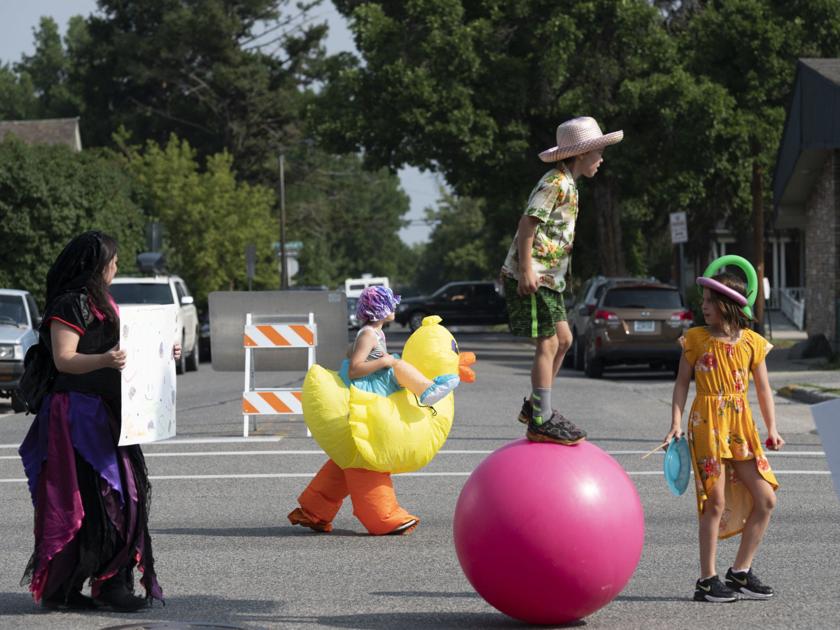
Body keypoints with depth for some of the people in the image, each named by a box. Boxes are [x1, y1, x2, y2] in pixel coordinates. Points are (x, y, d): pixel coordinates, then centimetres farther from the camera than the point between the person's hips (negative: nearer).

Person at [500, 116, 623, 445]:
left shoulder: (567, 185, 17)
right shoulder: (555, 183, -15)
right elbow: (528, 223, -22)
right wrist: (526, 271, -25)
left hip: (547, 277, 10)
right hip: (532, 276, -10)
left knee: (563, 338, 13)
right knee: (548, 343, -9)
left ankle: (535, 406, 22)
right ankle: (541, 421, -6)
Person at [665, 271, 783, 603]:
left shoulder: (751, 342, 6)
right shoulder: (696, 338, 0)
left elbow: (763, 387, 10)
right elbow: (682, 382, 3)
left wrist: (771, 428, 2)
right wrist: (676, 422, -6)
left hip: (741, 424, 4)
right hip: (707, 423, -4)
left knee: (765, 499, 1)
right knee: (715, 502, -6)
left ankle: (740, 573, 12)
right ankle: (707, 579, 2)